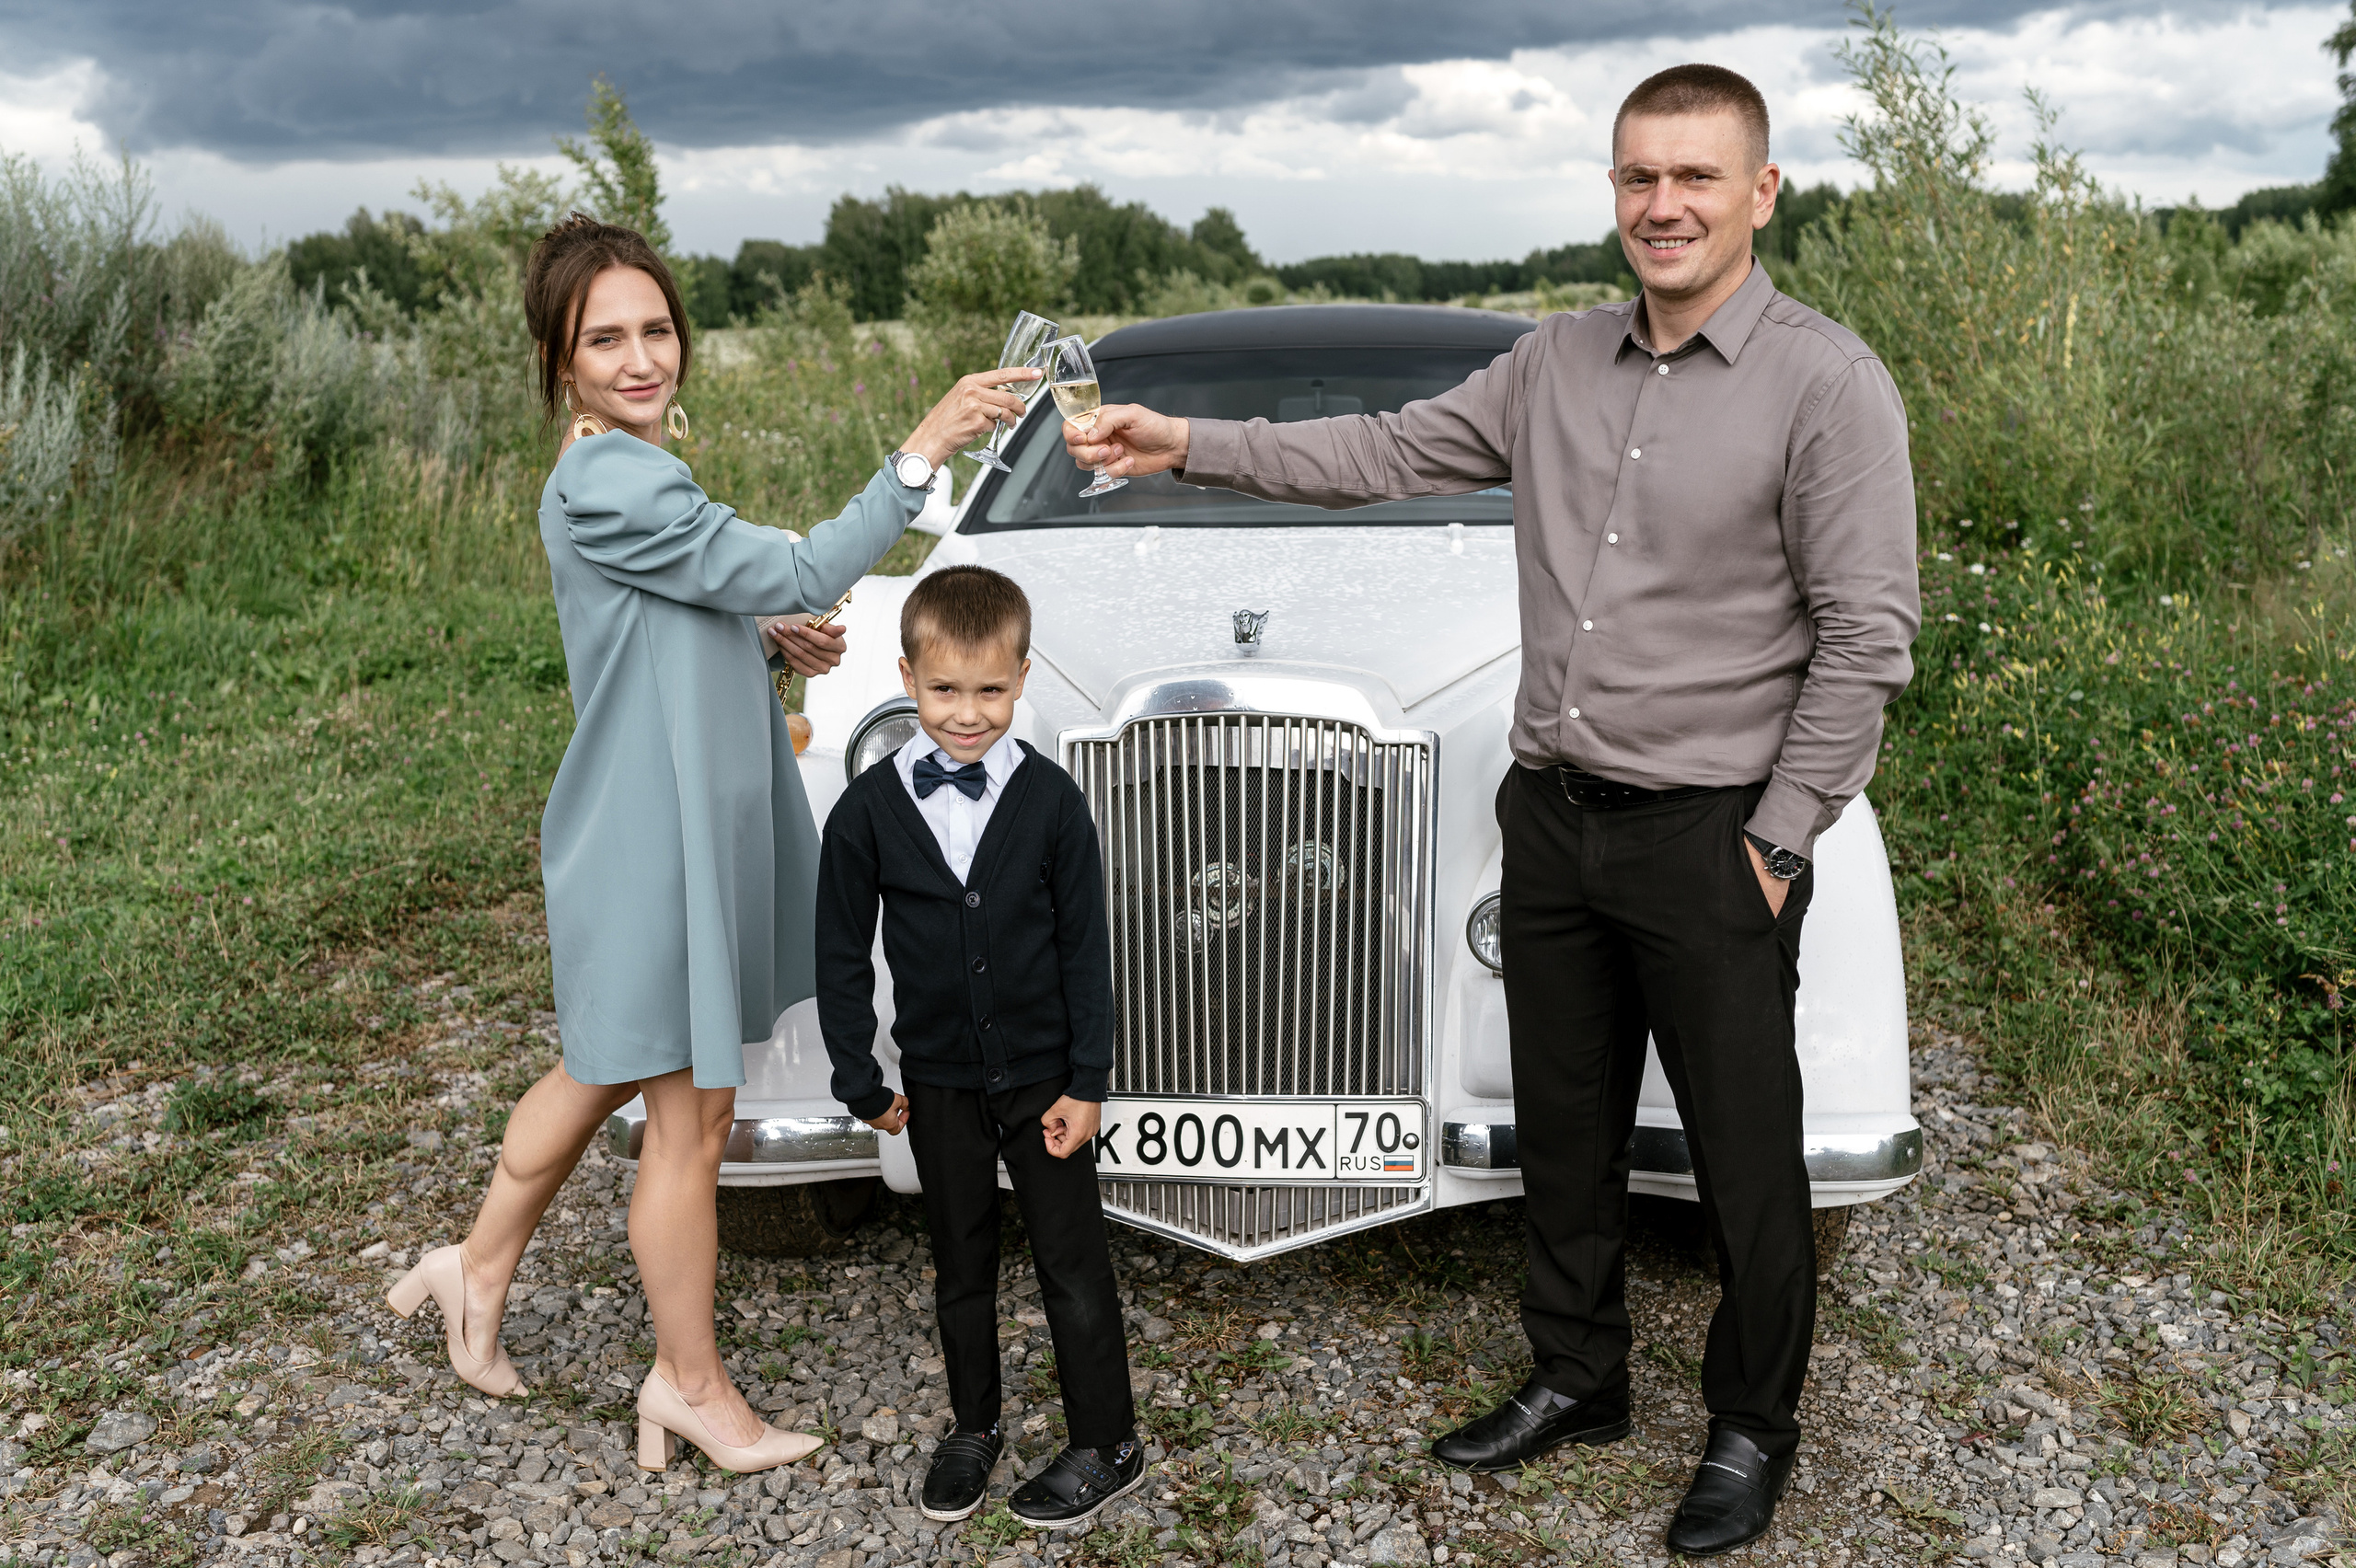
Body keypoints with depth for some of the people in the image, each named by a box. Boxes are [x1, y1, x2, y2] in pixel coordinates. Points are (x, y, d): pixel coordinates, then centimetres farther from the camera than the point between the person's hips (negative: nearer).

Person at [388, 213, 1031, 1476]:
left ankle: (478, 1270, 42)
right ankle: (689, 1382, 21)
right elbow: (798, 572, -25)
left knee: (604, 1071, 24)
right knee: (692, 1118, 3)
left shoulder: (634, 474, 12)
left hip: (692, 823, 10)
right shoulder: (606, 486, -21)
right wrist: (922, 452, -27)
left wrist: (765, 645, 3)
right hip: (651, 841, -10)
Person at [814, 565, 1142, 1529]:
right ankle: (974, 1427, 35)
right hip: (937, 1079, 2)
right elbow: (843, 954, 0)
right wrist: (861, 1080, 2)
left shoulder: (1052, 802, -10)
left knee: (1072, 1261, 6)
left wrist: (1088, 1082, -6)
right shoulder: (868, 810, -8)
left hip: (1042, 1075, -1)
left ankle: (1107, 1445, 21)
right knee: (961, 1261, 17)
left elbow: (1085, 949, -5)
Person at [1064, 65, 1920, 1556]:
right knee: (1566, 1131, 18)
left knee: (1746, 1157, 8)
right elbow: (1391, 452, 9)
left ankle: (1755, 1429, 30)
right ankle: (1579, 1378, 38)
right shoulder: (1559, 361, 6)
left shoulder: (1829, 384, -11)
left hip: (1711, 836, -5)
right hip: (1554, 815, 6)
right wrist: (1191, 444, 0)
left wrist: (1776, 843, -13)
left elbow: (1866, 638, -12)